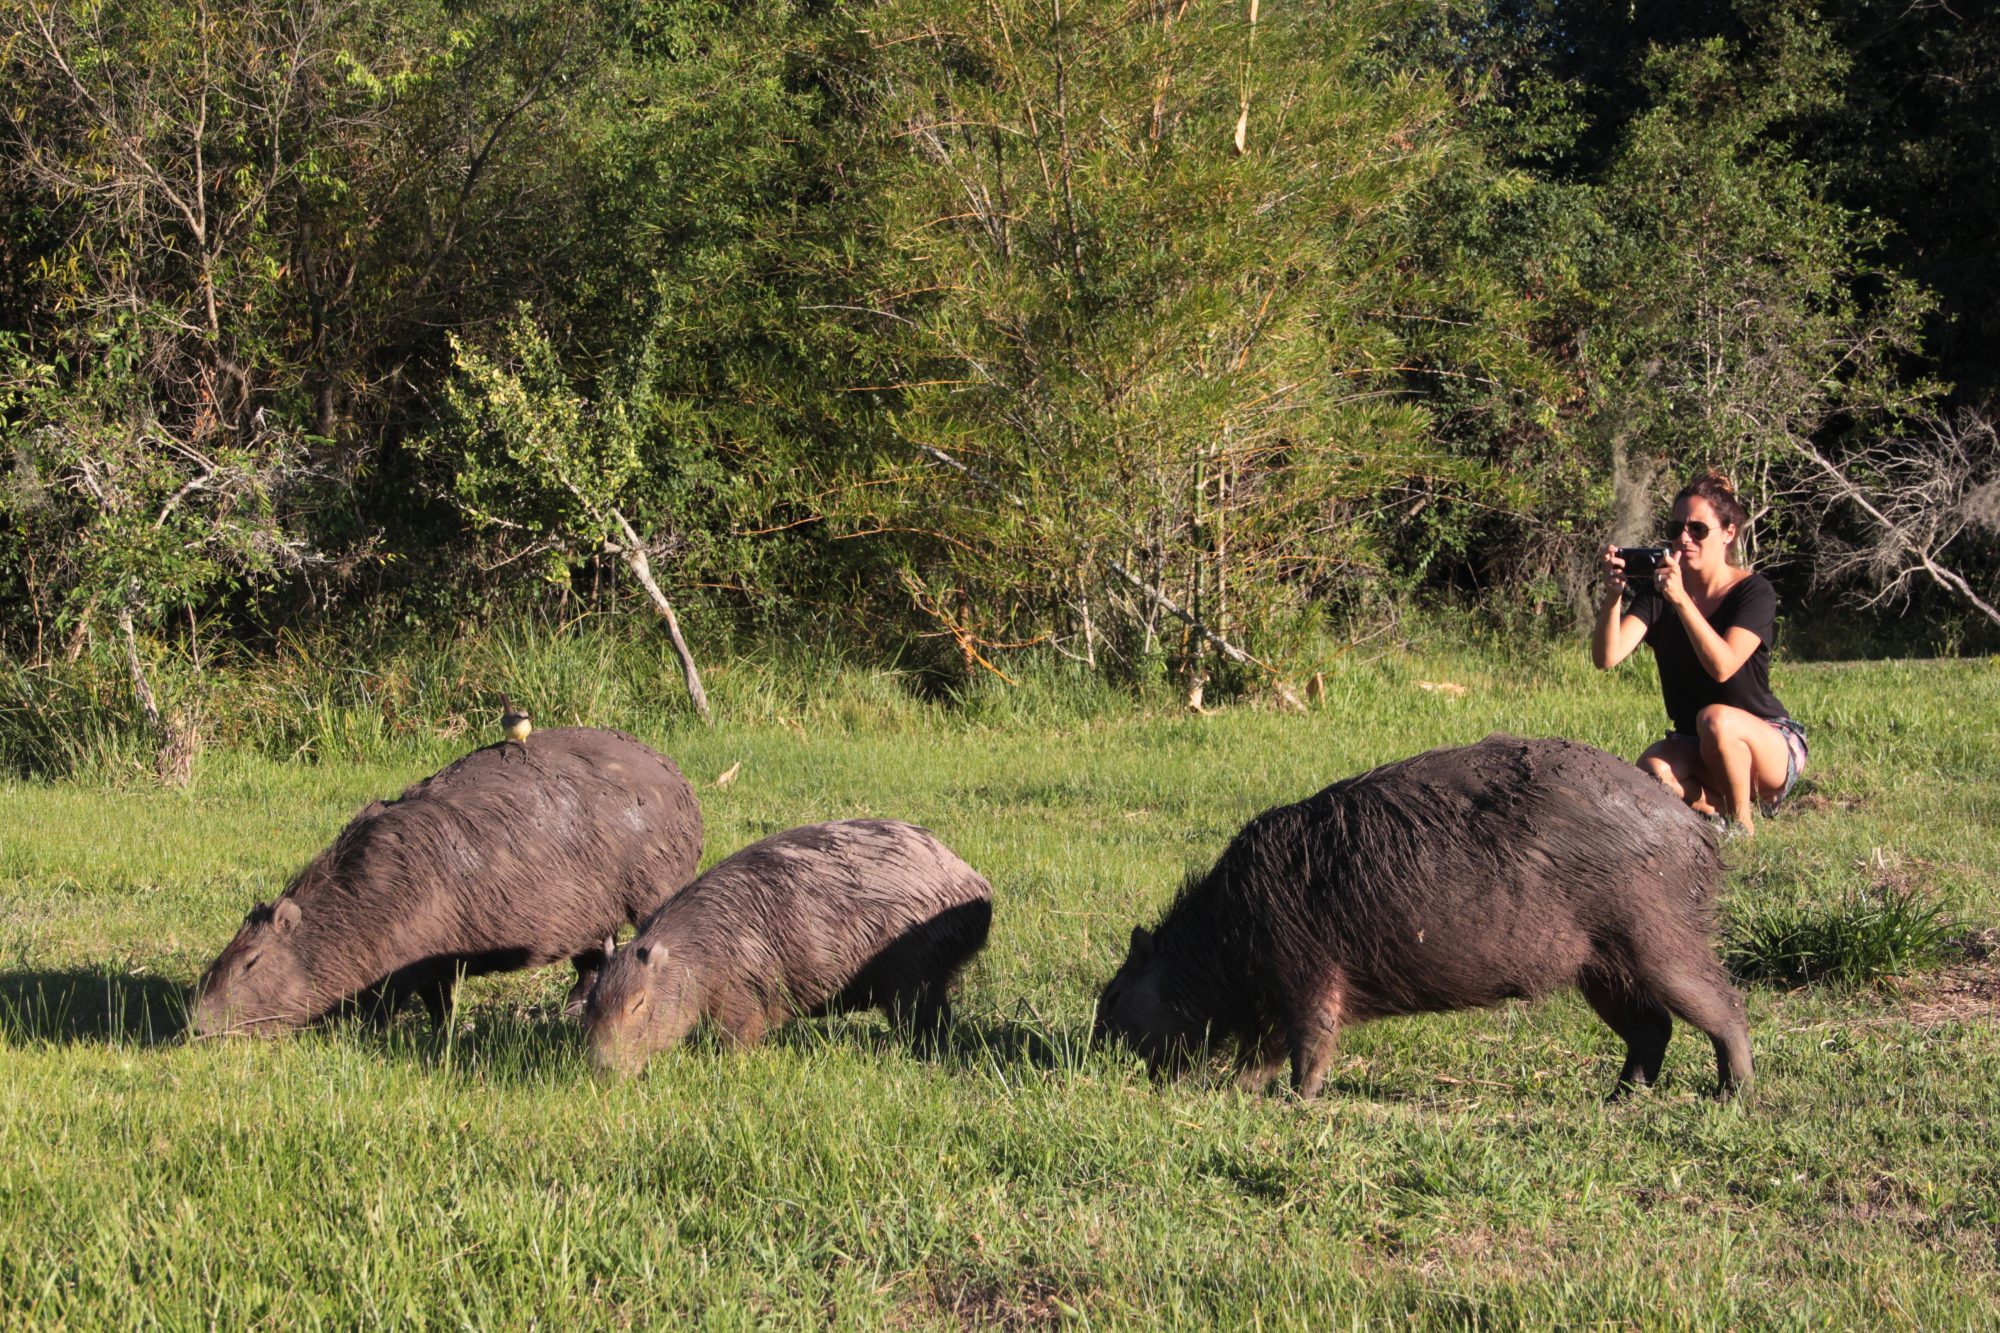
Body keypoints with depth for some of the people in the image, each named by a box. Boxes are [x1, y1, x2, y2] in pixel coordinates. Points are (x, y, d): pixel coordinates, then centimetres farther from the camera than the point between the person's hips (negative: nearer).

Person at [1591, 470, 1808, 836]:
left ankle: (1742, 824, -14)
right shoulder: (1657, 592, -2)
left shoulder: (1754, 592, -13)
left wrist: (1681, 599, -40)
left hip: (1771, 745, -3)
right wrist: (1612, 597, -35)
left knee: (1715, 718, -36)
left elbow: (1722, 666, -31)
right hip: (1693, 747, 3)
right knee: (1653, 770, -31)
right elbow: (1607, 657, -18)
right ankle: (1718, 813, -2)